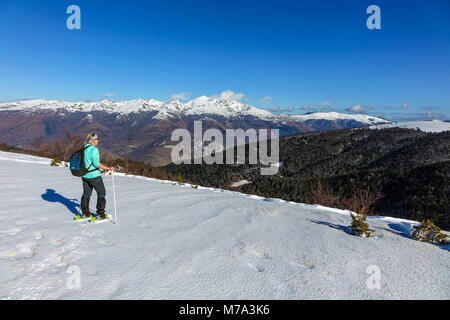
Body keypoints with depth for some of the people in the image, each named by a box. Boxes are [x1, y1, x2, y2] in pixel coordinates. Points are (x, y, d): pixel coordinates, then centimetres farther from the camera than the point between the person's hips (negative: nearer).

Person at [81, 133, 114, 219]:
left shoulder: (84, 149, 7)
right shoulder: (94, 149, -18)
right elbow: (96, 163, -24)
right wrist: (108, 168, -19)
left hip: (84, 176, 8)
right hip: (94, 176, -8)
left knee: (86, 194, 19)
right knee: (101, 193, 6)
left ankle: (85, 213, 27)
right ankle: (100, 214, 8)